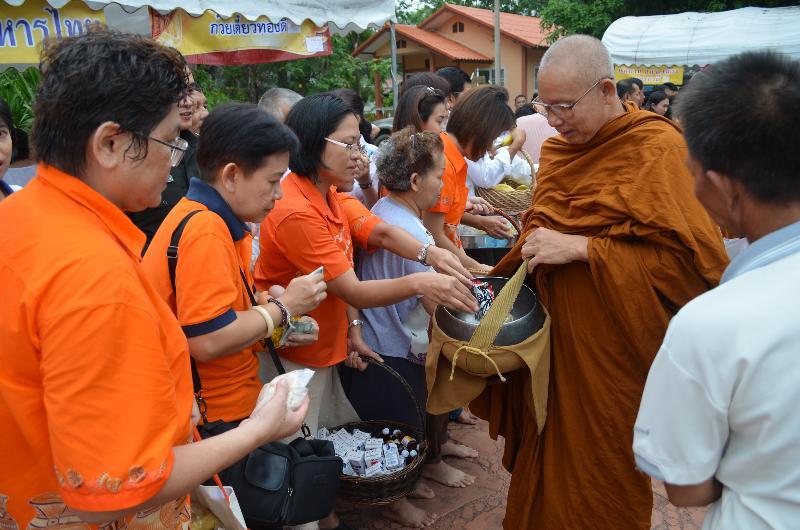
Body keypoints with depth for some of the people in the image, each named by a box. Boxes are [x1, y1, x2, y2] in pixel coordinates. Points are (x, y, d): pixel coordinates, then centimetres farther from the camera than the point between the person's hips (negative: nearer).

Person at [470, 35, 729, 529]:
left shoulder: (658, 149, -14)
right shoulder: (561, 147, 6)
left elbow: (694, 258, -20)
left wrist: (579, 249, -22)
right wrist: (504, 274, 2)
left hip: (611, 350, -5)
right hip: (554, 334, 6)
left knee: (599, 479, 9)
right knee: (545, 453, 15)